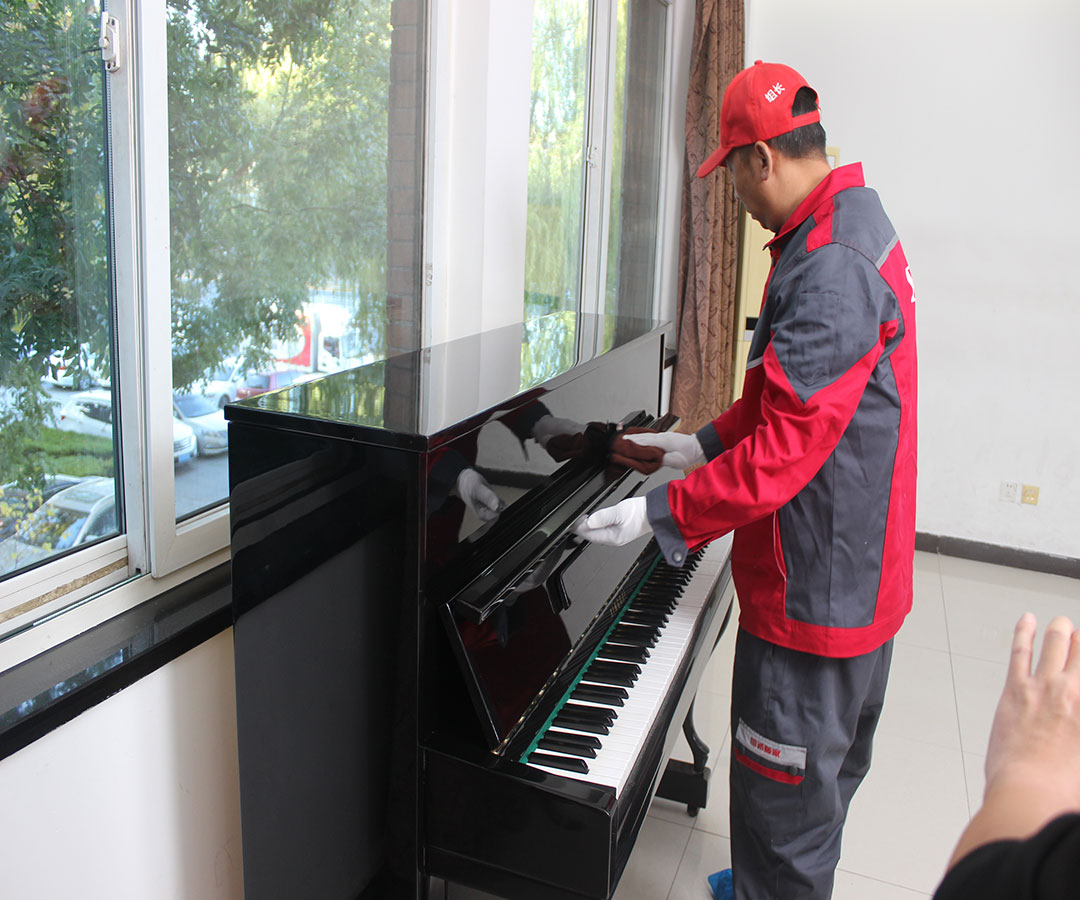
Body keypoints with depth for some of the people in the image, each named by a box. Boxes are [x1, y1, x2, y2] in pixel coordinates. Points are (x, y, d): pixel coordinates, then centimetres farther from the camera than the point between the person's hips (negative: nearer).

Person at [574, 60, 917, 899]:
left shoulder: (829, 267, -25)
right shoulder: (851, 228, 11)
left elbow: (787, 449, -29)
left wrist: (661, 514, -24)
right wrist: (704, 443, 17)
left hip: (816, 590, -11)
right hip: (858, 575, 11)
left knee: (784, 797, 6)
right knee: (824, 771, 27)